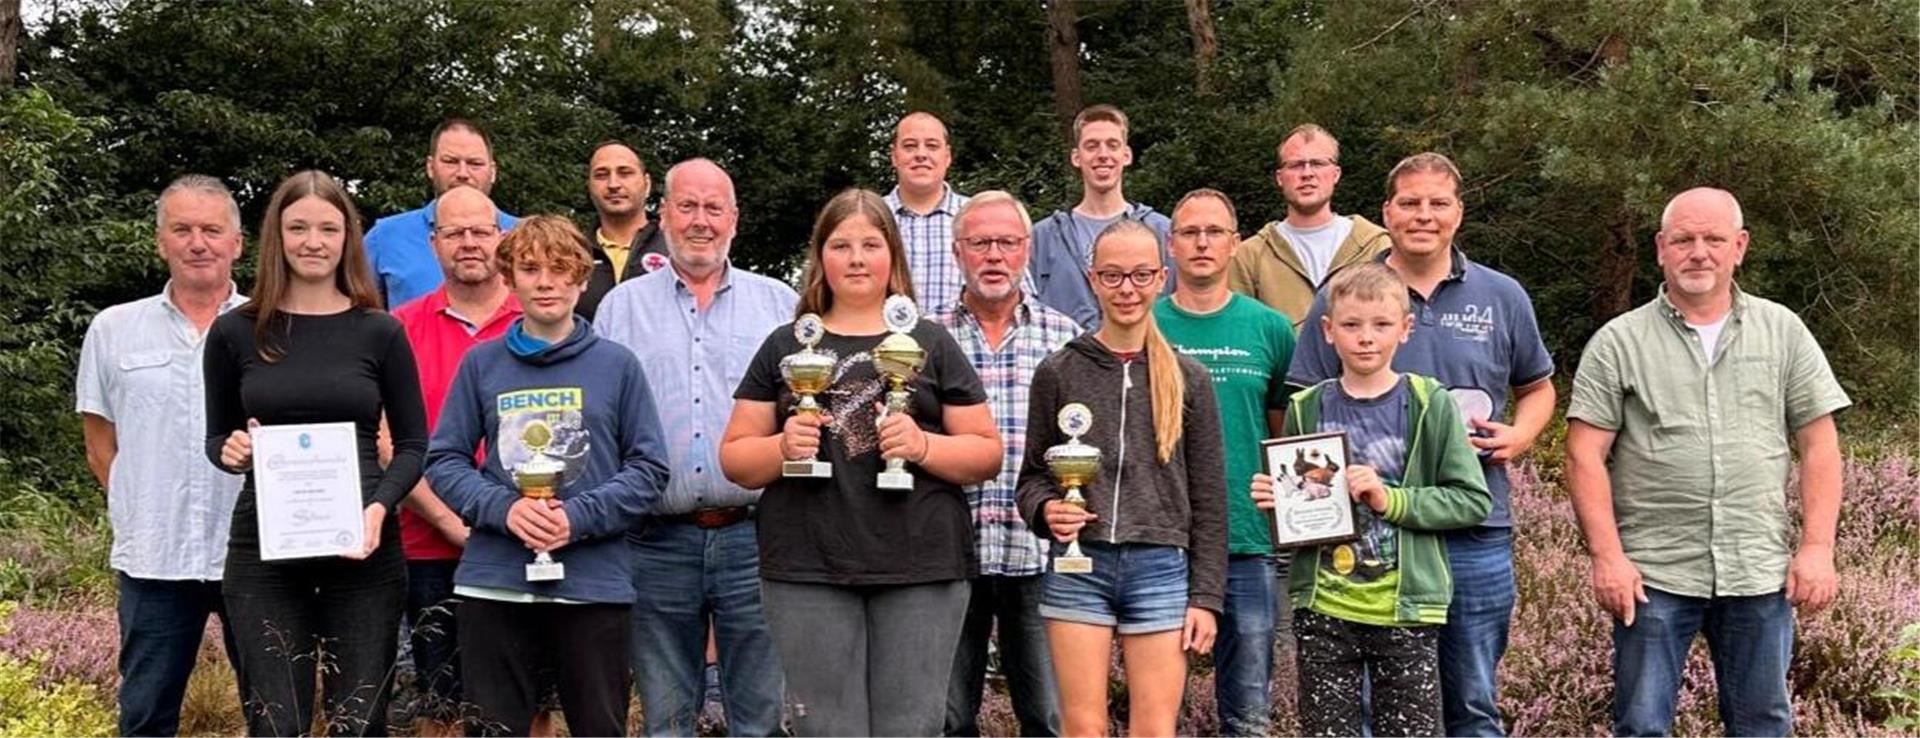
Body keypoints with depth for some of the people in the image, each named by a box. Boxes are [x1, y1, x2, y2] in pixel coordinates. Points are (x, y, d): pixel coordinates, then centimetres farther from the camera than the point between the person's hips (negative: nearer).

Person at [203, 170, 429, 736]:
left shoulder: (379, 332, 4)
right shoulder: (235, 333, 5)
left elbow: (413, 444, 6)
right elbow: (216, 438, 15)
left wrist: (380, 506, -11)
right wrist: (231, 452, -8)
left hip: (362, 551, 0)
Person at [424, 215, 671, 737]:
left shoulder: (617, 365, 4)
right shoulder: (481, 364, 8)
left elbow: (649, 467, 1)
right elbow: (444, 460, 5)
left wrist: (579, 517, -13)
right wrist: (502, 507, -13)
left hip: (594, 581, -1)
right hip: (493, 581, 1)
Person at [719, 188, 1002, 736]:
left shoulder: (932, 344, 10)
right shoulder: (786, 347, 12)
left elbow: (987, 454, 8)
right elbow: (735, 458, 12)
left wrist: (924, 446, -11)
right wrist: (782, 447, -9)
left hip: (920, 570, 0)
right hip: (807, 572, 1)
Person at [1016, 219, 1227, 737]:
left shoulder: (1188, 379, 6)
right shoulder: (1058, 373, 5)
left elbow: (1208, 498, 6)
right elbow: (1032, 475, 10)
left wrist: (1206, 596, 1)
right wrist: (1046, 509, -13)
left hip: (1161, 568, 0)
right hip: (1078, 566, 0)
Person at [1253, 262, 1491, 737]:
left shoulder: (1429, 404, -2)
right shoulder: (1306, 410, 7)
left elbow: (1473, 500, -5)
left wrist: (1391, 500, -16)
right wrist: (1275, 505, -6)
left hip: (1405, 608, -2)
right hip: (1322, 608, 2)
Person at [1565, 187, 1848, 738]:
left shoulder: (1783, 331, 7)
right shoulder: (1619, 343, 1)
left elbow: (1818, 446, 6)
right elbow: (1585, 455, -3)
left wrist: (1817, 548, -2)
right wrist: (1607, 557, -11)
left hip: (1760, 570, 2)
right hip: (1653, 571, -2)